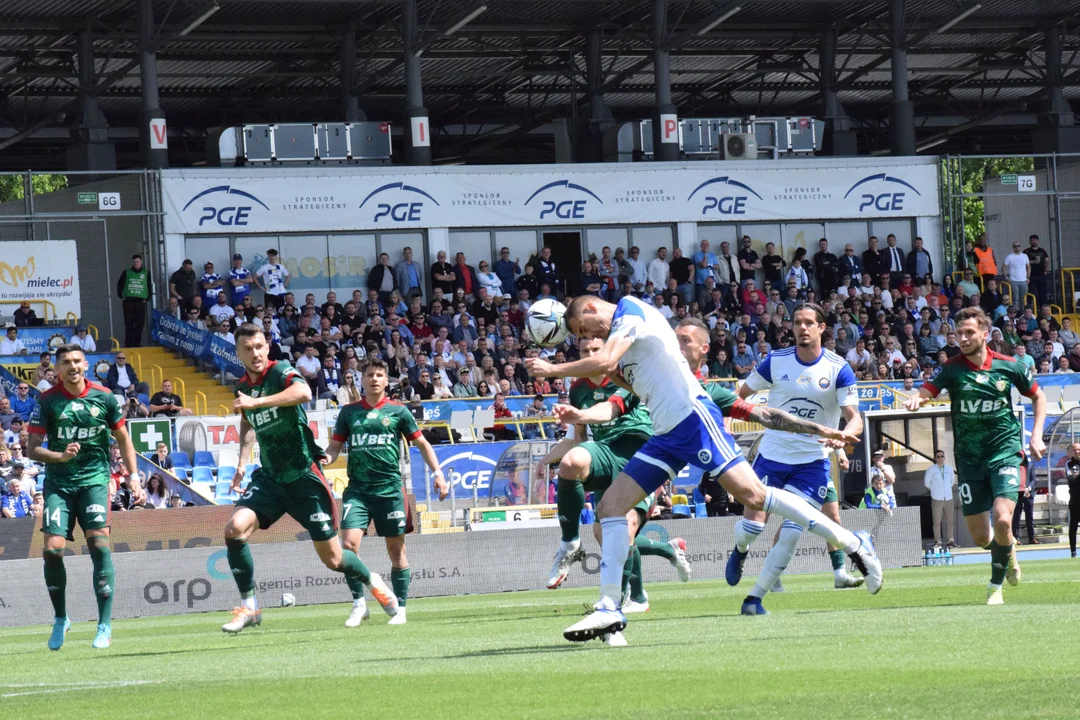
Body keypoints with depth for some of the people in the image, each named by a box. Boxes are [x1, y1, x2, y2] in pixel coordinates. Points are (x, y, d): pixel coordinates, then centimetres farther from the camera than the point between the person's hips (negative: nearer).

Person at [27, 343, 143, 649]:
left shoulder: (104, 398, 1)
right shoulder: (48, 401, -2)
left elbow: (123, 440, 13)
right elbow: (32, 449, -4)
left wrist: (133, 477, 7)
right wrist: (60, 456, -22)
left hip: (94, 479, 0)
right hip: (58, 483, 0)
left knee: (99, 544, -15)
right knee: (53, 548, -10)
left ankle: (105, 625, -9)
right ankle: (60, 619, 12)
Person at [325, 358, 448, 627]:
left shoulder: (397, 411, 5)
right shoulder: (349, 412, 10)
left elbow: (422, 443, 11)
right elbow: (335, 446, 13)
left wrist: (438, 472, 1)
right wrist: (325, 458, -10)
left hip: (390, 489, -1)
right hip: (357, 490, 1)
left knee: (396, 549, 3)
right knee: (349, 543, -14)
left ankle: (399, 608, 14)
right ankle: (359, 604, -2)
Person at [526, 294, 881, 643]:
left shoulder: (630, 308, -3)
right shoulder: (620, 334, 24)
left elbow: (604, 362, -16)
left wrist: (552, 370, -4)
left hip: (692, 416, -10)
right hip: (665, 434, 10)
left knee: (752, 494, -20)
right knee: (610, 506, 1)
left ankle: (853, 543, -14)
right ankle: (609, 609, 1)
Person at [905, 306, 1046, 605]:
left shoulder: (1008, 366, -2)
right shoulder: (951, 369, -4)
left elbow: (1038, 397, 13)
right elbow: (925, 392, -17)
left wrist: (1036, 435, 2)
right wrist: (915, 400, -41)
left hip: (1005, 451, -2)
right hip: (969, 458, 2)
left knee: (1002, 521, -22)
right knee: (980, 537, 3)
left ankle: (996, 586, -2)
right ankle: (1008, 550, 39)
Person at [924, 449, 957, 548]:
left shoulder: (949, 468, 7)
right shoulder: (931, 470, -4)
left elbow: (952, 480, 21)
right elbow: (926, 482, 4)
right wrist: (935, 489, 10)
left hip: (948, 498, 3)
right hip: (937, 499, -3)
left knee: (950, 520, 4)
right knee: (937, 521, -5)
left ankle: (950, 540, 11)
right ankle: (938, 541, -2)